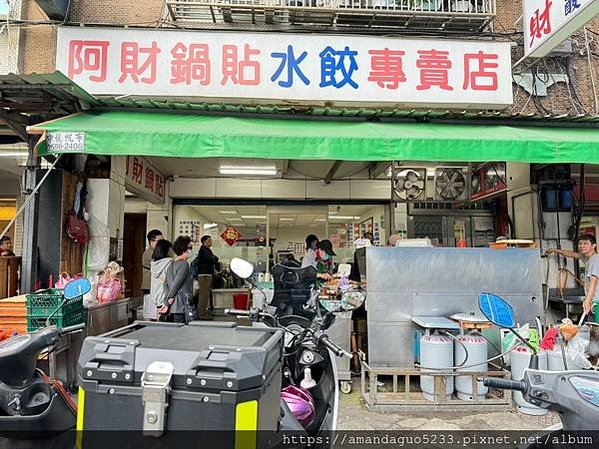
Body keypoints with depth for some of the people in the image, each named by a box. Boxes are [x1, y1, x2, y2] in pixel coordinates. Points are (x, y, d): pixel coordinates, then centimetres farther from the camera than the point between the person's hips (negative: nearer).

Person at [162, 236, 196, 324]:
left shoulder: (172, 265, 15)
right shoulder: (184, 264, -11)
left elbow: (166, 284, 13)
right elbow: (176, 283, -15)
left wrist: (169, 299, 5)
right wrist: (168, 303, -9)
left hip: (173, 307, 9)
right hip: (182, 307, -9)